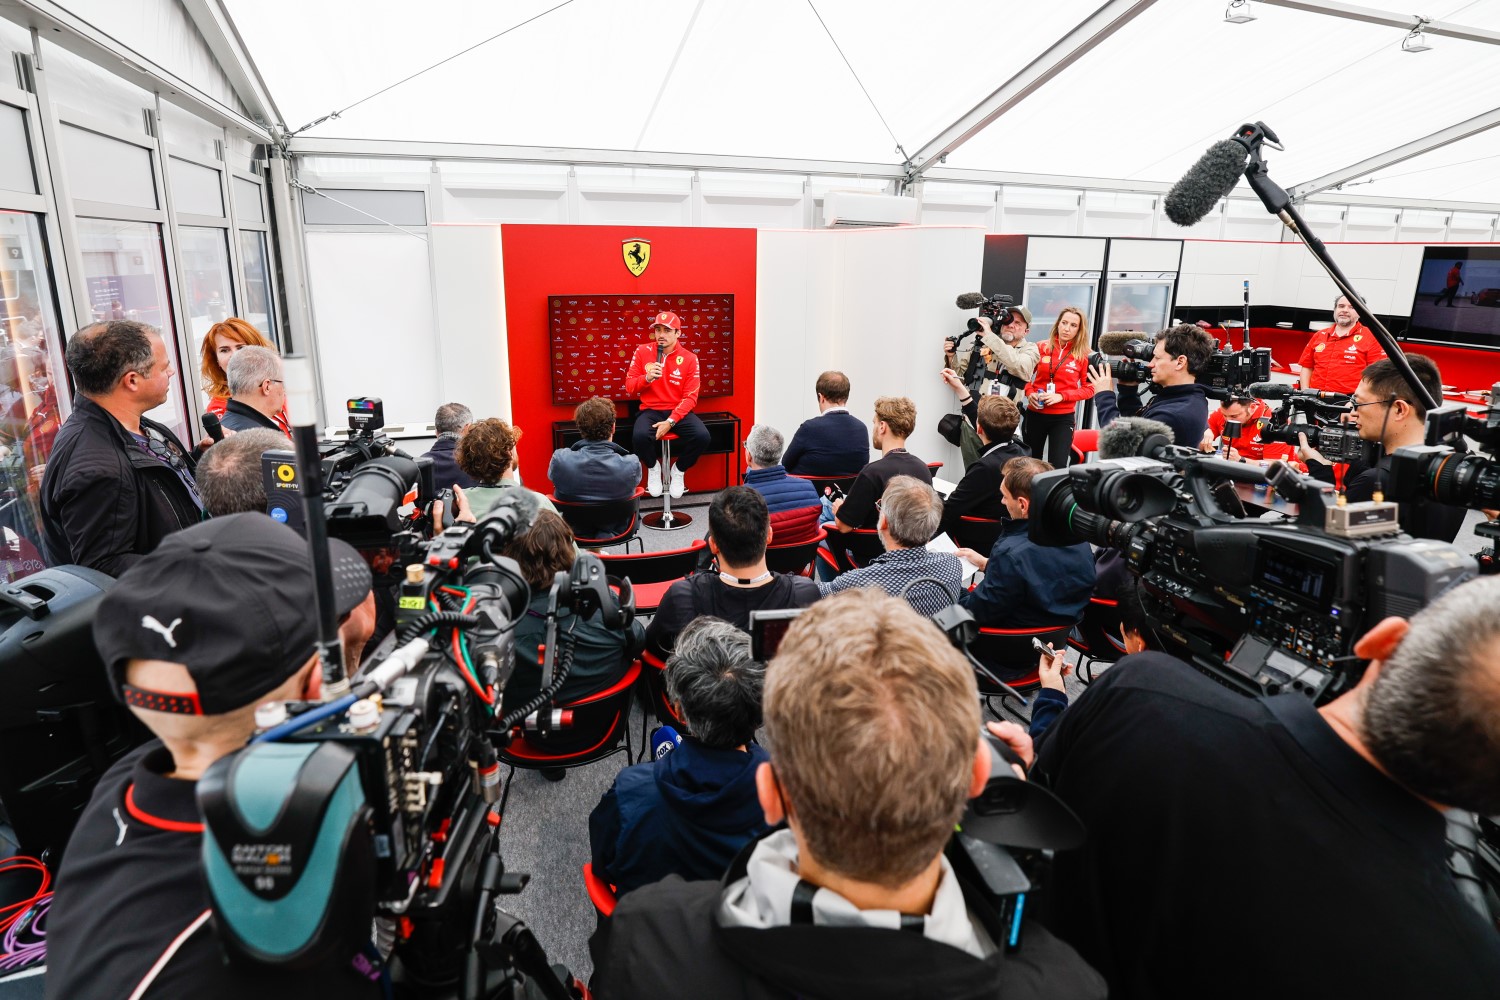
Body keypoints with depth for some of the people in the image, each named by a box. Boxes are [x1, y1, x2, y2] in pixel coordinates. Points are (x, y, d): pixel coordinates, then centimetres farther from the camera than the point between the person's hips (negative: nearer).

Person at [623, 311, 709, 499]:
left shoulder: (689, 358, -3)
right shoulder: (643, 352, 1)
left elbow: (690, 397, -7)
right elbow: (629, 387, 2)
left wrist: (670, 422, -21)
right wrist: (647, 378, -20)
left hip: (678, 412, 0)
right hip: (651, 410, 0)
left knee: (702, 436, -28)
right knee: (639, 436, -33)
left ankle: (679, 470, 3)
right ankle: (653, 468, 2)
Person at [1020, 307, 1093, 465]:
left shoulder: (1083, 355, -3)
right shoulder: (1041, 348, 0)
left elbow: (1089, 388, -1)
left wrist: (1061, 396, -16)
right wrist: (1029, 392, -8)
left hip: (1063, 418, -2)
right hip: (1035, 414, 2)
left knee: (1058, 466, -10)